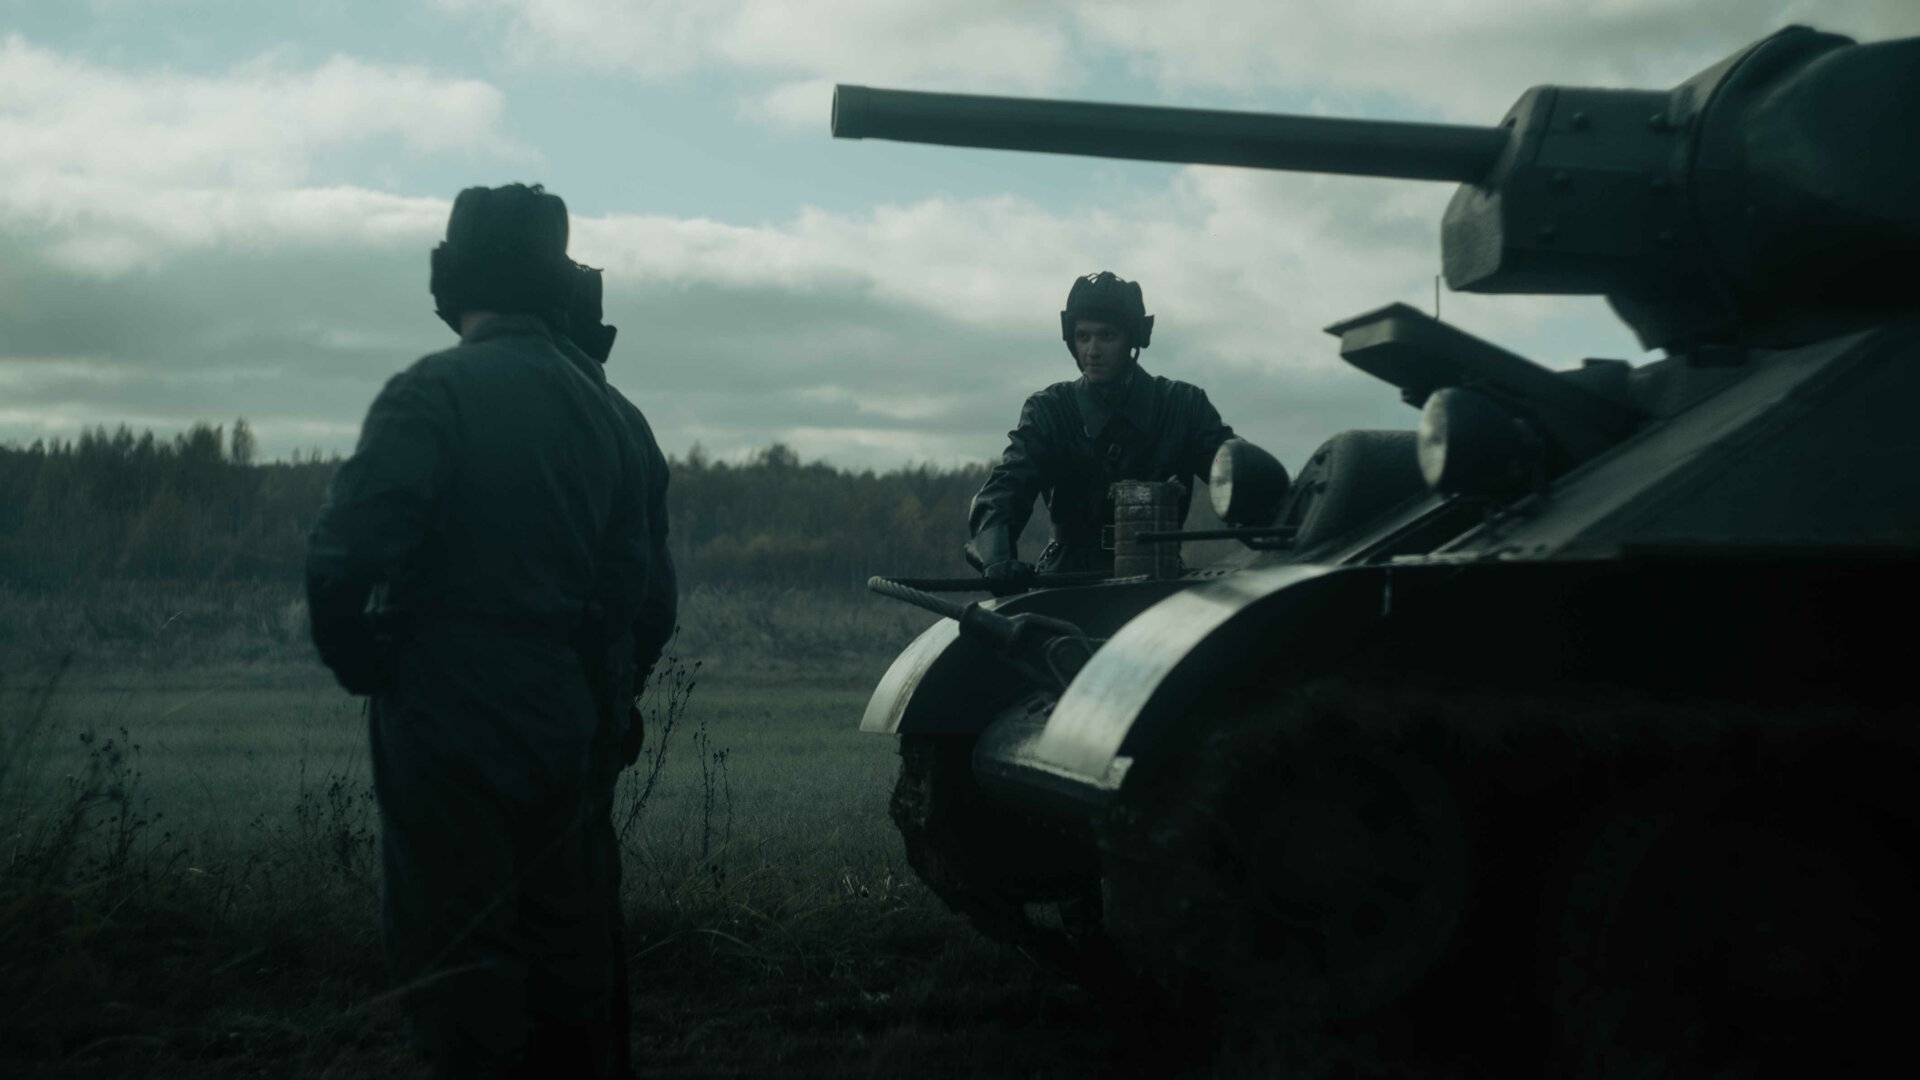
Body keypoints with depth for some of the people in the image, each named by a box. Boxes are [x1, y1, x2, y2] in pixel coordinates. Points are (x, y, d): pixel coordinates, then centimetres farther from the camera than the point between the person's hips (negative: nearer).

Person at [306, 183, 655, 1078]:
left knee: (454, 962, 0)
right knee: (562, 944, 16)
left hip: (449, 725, -7)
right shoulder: (598, 407, 9)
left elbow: (346, 555, -22)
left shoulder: (434, 392, -13)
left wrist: (360, 664, -6)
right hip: (563, 722, 7)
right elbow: (628, 584, 9)